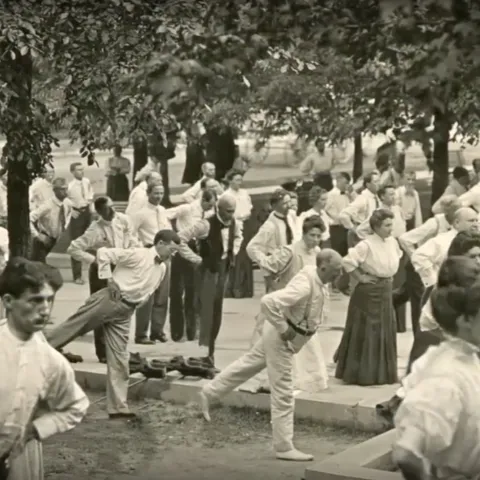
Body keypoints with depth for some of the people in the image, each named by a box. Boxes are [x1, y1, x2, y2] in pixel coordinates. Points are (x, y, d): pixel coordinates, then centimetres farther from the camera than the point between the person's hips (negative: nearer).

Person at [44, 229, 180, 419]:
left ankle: (118, 407, 9)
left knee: (119, 359, 6)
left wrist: (133, 303, 10)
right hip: (109, 300, -6)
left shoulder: (162, 269, 13)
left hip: (124, 312, 6)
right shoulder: (138, 255, -10)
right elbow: (103, 253, -15)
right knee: (71, 327, -8)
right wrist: (110, 280, -14)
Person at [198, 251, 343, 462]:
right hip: (282, 339, -10)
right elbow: (268, 302, -39)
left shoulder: (315, 277, -3)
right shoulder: (305, 285, -32)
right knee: (283, 394, 0)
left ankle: (208, 393, 41)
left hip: (283, 336, 10)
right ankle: (284, 447, 10)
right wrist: (283, 329, -28)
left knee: (248, 363, 25)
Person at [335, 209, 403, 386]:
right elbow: (348, 262, -25)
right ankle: (363, 375, 6)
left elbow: (397, 257, 23)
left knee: (386, 333, 12)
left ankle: (382, 374, 26)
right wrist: (360, 277, -16)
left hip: (385, 291, 8)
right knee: (366, 334, -2)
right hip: (368, 293, -8)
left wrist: (389, 277, 13)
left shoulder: (392, 242, 3)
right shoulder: (366, 245, -20)